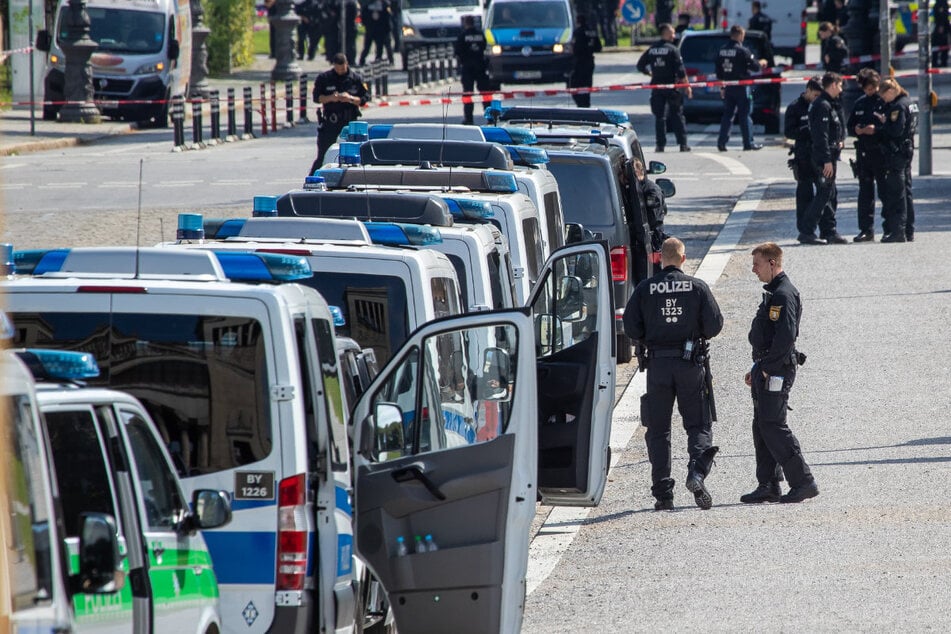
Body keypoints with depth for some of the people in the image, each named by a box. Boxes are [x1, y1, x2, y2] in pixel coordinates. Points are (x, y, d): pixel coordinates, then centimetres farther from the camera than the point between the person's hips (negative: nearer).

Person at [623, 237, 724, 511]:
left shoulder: (645, 289, -1)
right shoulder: (698, 287, -2)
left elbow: (630, 327, -3)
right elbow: (714, 325, -3)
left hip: (657, 364, 0)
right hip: (690, 364, 0)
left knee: (658, 430, 7)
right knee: (698, 424, 8)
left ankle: (662, 492, 4)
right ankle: (697, 473, -17)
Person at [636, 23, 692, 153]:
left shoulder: (651, 50, 5)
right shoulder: (673, 50, -9)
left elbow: (640, 65, 9)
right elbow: (680, 70, -13)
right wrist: (687, 85, -6)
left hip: (657, 86, 3)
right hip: (671, 87, -3)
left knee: (659, 117, 6)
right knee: (677, 116, 2)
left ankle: (660, 145, 2)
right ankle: (683, 144, 0)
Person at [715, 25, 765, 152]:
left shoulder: (722, 51, 5)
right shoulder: (742, 51, -15)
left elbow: (719, 71, 11)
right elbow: (754, 67, -12)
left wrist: (722, 87, 19)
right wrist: (761, 64, 10)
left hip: (728, 87, 5)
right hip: (741, 88, -5)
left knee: (727, 114, 10)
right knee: (744, 115, 1)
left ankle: (721, 142, 3)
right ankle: (748, 143, 4)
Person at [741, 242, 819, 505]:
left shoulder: (784, 295, -16)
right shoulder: (773, 293, 17)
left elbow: (786, 335, -25)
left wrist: (767, 367, -20)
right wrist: (757, 369, 20)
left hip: (777, 371, -11)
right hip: (766, 370, 11)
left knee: (773, 427, -10)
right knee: (762, 427, 11)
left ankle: (803, 482, -7)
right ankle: (768, 486, 14)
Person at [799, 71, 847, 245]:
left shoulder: (830, 105, 17)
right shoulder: (822, 105, -15)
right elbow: (821, 135, -21)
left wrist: (839, 141, 9)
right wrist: (827, 160, -22)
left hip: (829, 156, 10)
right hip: (824, 157, -10)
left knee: (831, 195, 13)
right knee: (824, 194, -10)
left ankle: (829, 232, 18)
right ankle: (807, 232, -10)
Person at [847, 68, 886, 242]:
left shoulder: (885, 102, -5)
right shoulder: (860, 103, 14)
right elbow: (849, 126, 20)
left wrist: (876, 130, -21)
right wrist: (856, 130, -2)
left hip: (881, 152, -6)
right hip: (863, 153, 6)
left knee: (885, 191, -3)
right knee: (865, 192, 7)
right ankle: (866, 230, 12)